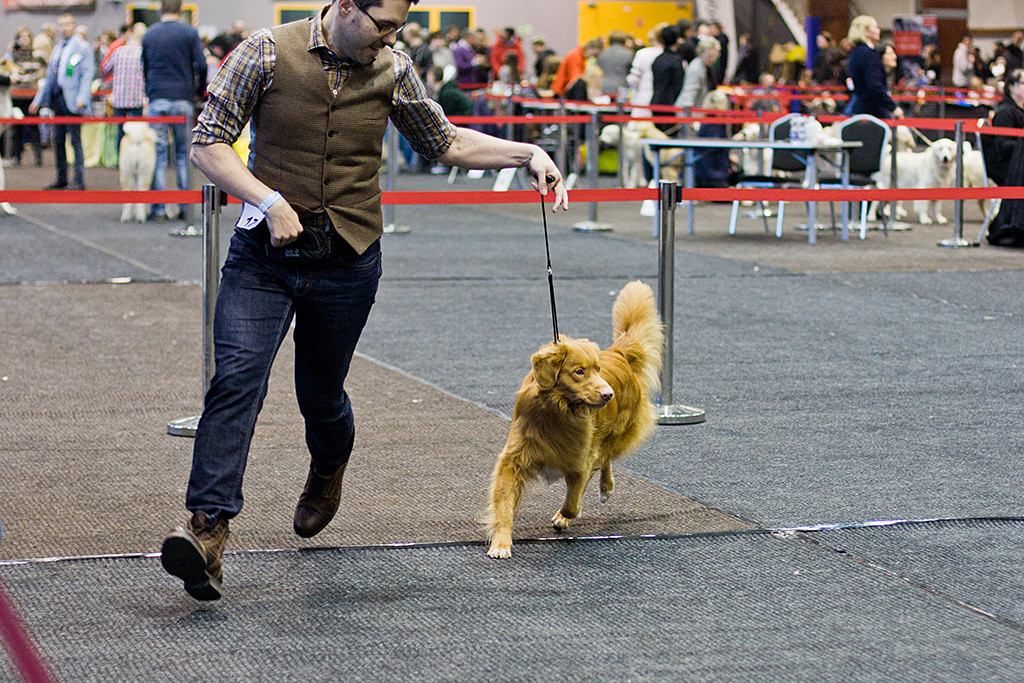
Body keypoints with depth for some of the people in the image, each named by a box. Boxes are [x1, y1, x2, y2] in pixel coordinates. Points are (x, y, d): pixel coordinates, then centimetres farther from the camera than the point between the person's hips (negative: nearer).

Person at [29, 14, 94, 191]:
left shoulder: (82, 47, -2)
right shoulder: (57, 50, 20)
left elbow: (87, 75, -10)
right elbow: (49, 77, 25)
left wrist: (82, 98, -21)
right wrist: (38, 101, 21)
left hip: (72, 101, -8)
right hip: (57, 100, 8)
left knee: (75, 140, -7)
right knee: (58, 140, 9)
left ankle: (79, 181, -5)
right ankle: (61, 179, 16)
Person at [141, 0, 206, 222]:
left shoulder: (149, 34, 7)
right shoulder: (189, 33, -1)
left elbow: (144, 68, 14)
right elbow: (201, 65, -6)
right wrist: (199, 91, 8)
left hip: (157, 99, 1)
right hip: (183, 99, -1)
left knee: (158, 154, 2)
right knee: (183, 154, 7)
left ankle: (158, 208, -2)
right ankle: (185, 207, 5)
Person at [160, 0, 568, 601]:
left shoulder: (393, 72, 2)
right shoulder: (267, 54, -7)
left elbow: (446, 144, 17)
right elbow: (208, 145, -6)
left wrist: (529, 154, 6)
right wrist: (272, 202, -18)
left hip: (348, 262, 2)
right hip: (264, 255, -2)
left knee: (321, 393, 13)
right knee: (238, 377, -18)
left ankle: (327, 473, 48)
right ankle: (208, 528, -23)